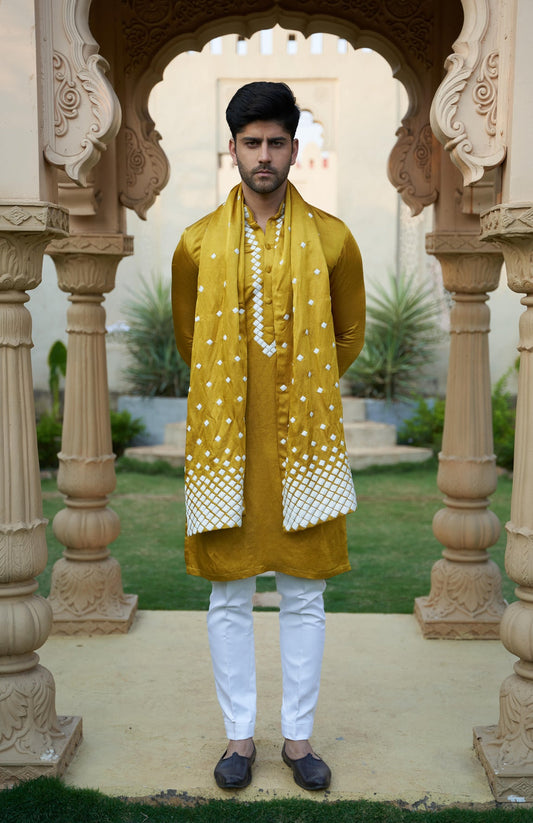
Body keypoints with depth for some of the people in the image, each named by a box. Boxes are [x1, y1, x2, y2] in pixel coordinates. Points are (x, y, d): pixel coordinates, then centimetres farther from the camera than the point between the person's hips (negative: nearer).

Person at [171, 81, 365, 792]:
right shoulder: (199, 243, 2)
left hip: (303, 439, 0)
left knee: (304, 597, 8)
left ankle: (299, 737, 24)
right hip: (224, 439, 1)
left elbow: (350, 333, 12)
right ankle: (240, 735, 25)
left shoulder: (331, 239, 1)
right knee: (230, 597, 8)